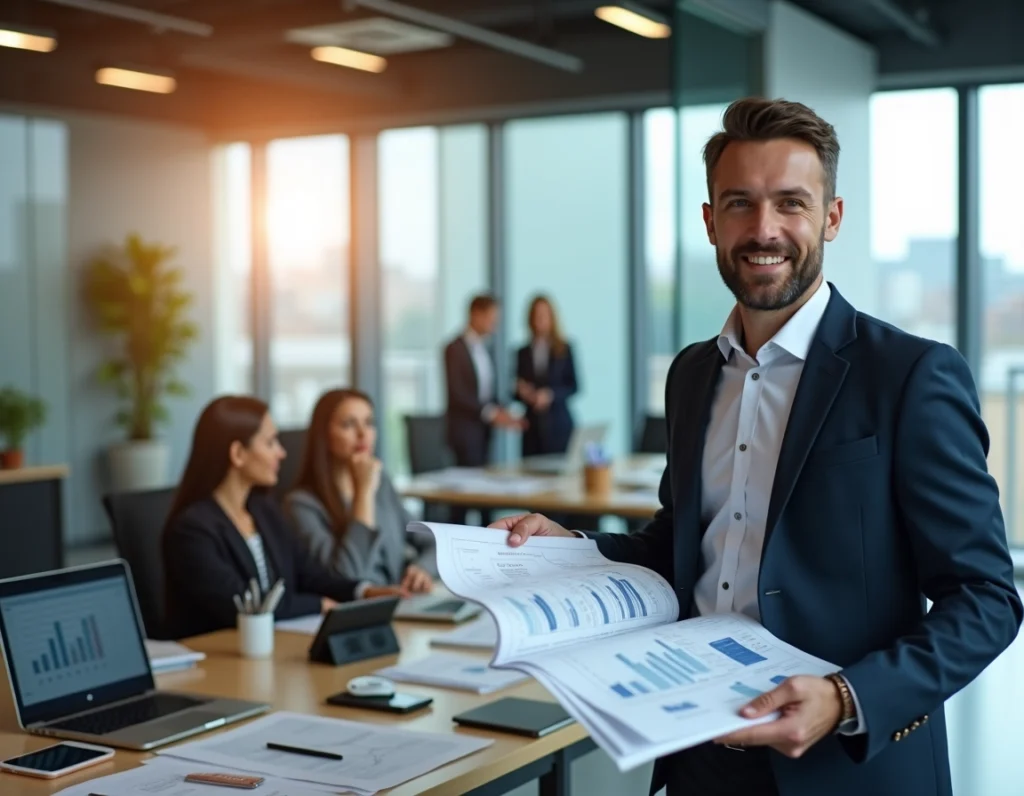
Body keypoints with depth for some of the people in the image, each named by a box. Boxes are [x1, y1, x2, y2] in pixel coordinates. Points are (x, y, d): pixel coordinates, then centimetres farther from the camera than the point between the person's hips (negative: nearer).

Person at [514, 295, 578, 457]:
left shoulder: (564, 349, 3)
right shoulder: (523, 352, 9)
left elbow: (573, 386, 0)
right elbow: (519, 388, 13)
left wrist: (550, 394, -15)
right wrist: (522, 392, -10)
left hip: (558, 424, -2)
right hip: (532, 423, 2)